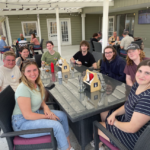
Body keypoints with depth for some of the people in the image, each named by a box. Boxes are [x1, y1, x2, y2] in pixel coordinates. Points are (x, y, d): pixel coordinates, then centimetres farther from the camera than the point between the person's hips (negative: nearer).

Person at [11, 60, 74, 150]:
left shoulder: (36, 83, -1)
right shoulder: (23, 89, -26)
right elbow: (27, 115, -26)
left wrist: (45, 107, -7)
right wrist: (47, 117, -16)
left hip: (35, 113, 9)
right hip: (22, 122, -9)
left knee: (63, 115, 0)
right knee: (56, 125, -23)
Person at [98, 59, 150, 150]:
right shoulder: (137, 85, -8)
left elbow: (132, 128, -31)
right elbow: (128, 106, 7)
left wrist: (115, 122, -12)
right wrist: (114, 114, -7)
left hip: (134, 136, -8)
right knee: (103, 113, 21)